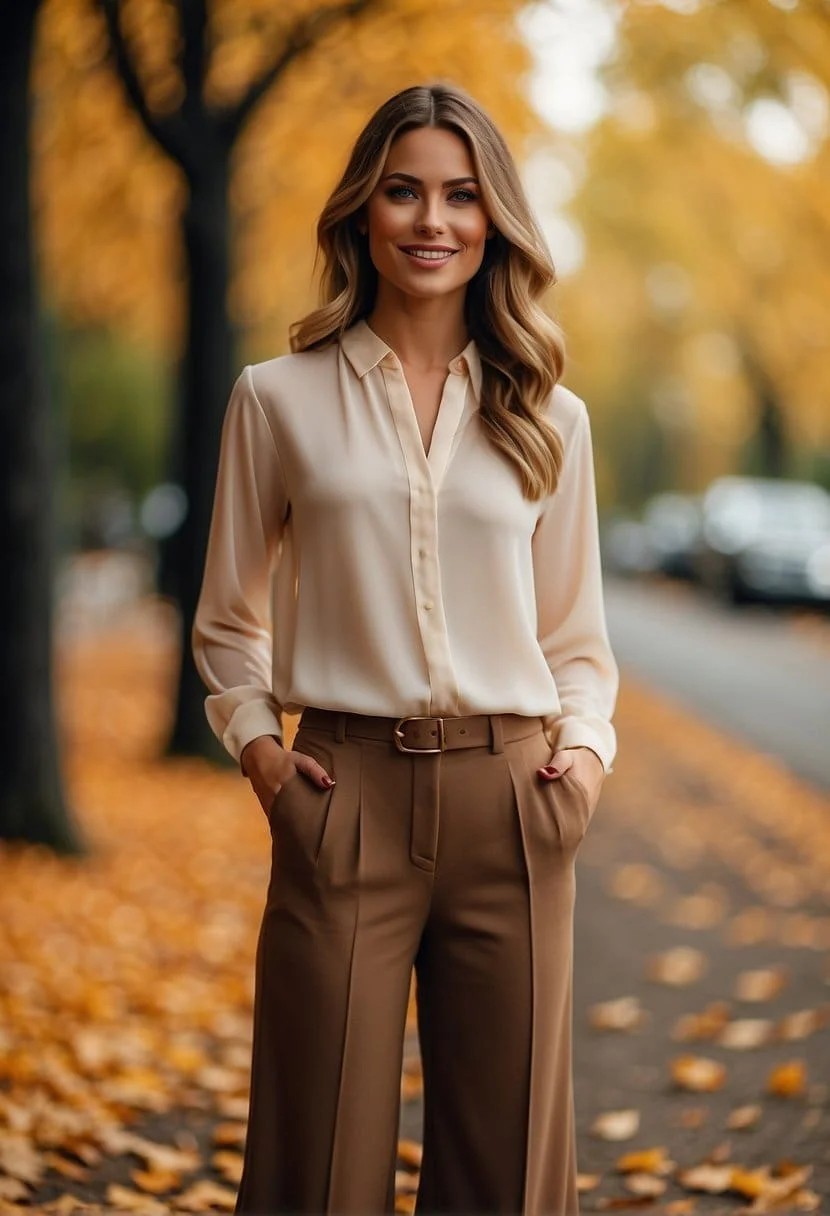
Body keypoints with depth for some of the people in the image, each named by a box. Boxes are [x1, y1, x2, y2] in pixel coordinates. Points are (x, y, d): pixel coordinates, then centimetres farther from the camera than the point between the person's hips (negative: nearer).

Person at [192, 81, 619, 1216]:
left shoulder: (549, 420, 10)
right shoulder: (279, 399, 4)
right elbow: (229, 621, 14)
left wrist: (586, 746, -1)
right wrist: (254, 740, -1)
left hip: (511, 805, 2)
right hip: (348, 801, -2)